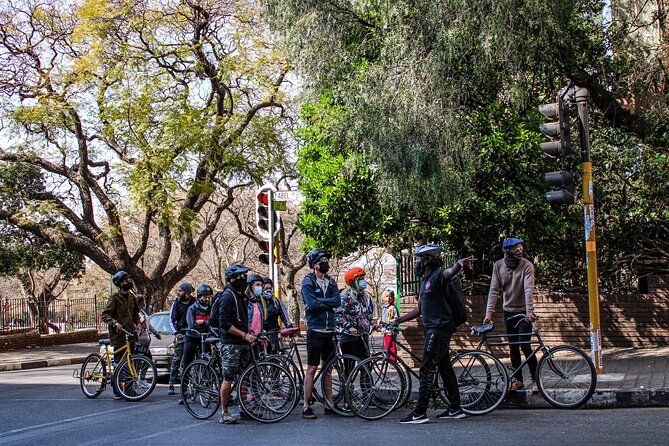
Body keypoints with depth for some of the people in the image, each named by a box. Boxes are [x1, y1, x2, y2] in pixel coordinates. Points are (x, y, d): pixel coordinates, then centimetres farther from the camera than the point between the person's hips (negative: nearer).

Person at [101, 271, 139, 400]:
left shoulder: (131, 297, 15)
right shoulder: (115, 297, -6)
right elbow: (105, 315, -12)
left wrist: (135, 323, 11)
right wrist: (115, 323, -28)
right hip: (119, 335, -6)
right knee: (119, 364, -4)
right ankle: (117, 392, 3)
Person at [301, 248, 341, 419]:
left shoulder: (330, 282, 13)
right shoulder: (308, 281, -5)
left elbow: (337, 301, -4)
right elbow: (312, 304, -19)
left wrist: (318, 302, -13)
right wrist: (327, 302, -6)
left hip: (329, 330, 6)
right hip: (315, 329, -6)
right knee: (312, 368, -5)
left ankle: (329, 404, 17)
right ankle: (306, 406, -1)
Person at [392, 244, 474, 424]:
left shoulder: (437, 275, -11)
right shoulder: (425, 281, 18)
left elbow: (450, 272, -34)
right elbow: (419, 310, 24)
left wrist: (460, 264, -57)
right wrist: (398, 320, 23)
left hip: (439, 329, -10)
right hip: (434, 329, 10)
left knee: (427, 369, -10)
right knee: (445, 368, 13)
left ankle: (420, 413, -9)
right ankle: (455, 409, 20)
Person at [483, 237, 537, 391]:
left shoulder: (527, 265, -14)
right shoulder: (498, 265, -4)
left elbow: (528, 289, -23)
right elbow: (494, 290, -7)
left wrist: (529, 312, -34)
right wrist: (488, 313, -15)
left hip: (524, 312, -3)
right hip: (508, 311, 4)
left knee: (525, 346, -11)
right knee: (513, 348, 9)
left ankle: (535, 378, 7)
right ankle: (517, 380, 20)